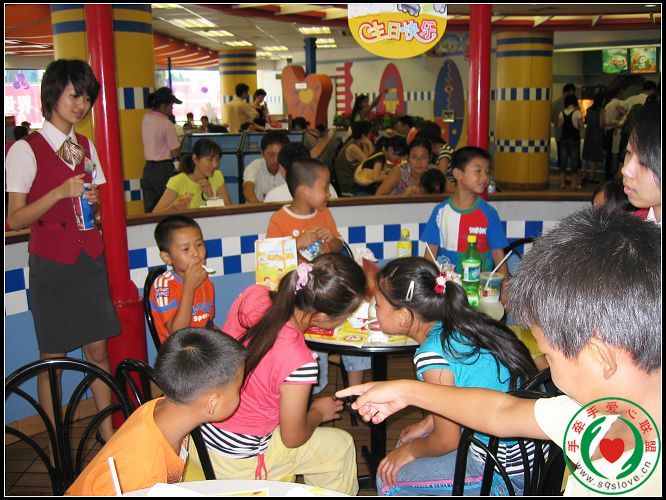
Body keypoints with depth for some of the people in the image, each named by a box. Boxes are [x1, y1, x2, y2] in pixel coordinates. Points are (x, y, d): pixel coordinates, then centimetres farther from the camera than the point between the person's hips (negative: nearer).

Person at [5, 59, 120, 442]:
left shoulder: (86, 147, 10)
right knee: (53, 359, 3)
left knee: (98, 350, 8)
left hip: (90, 260, 5)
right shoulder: (27, 149, -7)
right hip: (51, 264, -5)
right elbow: (15, 219, -11)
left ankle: (108, 434, 20)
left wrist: (94, 202, -4)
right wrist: (59, 193, -22)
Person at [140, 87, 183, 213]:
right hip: (164, 169, -7)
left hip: (148, 168, 7)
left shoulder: (146, 119, 6)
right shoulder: (166, 124, -15)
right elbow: (175, 152, -14)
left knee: (150, 210, 9)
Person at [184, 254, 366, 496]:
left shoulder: (253, 295, -16)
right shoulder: (299, 362, -32)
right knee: (341, 445, 12)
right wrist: (318, 412, 5)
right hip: (234, 462, -7)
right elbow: (293, 438, -14)